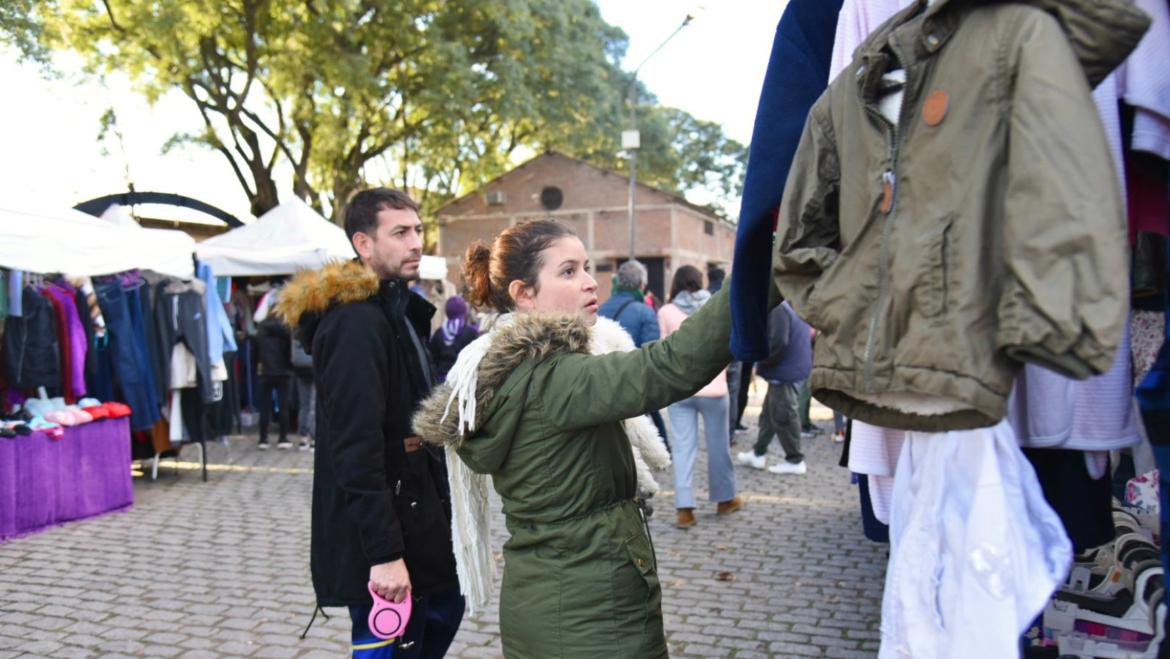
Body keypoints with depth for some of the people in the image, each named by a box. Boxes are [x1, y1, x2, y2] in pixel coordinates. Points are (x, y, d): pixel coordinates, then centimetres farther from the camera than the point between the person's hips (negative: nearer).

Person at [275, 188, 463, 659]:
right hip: (383, 534, -10)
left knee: (443, 609, 24)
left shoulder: (398, 311, 13)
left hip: (415, 510, 10)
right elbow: (355, 448, -26)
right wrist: (384, 554, -27)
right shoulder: (356, 323, -21)